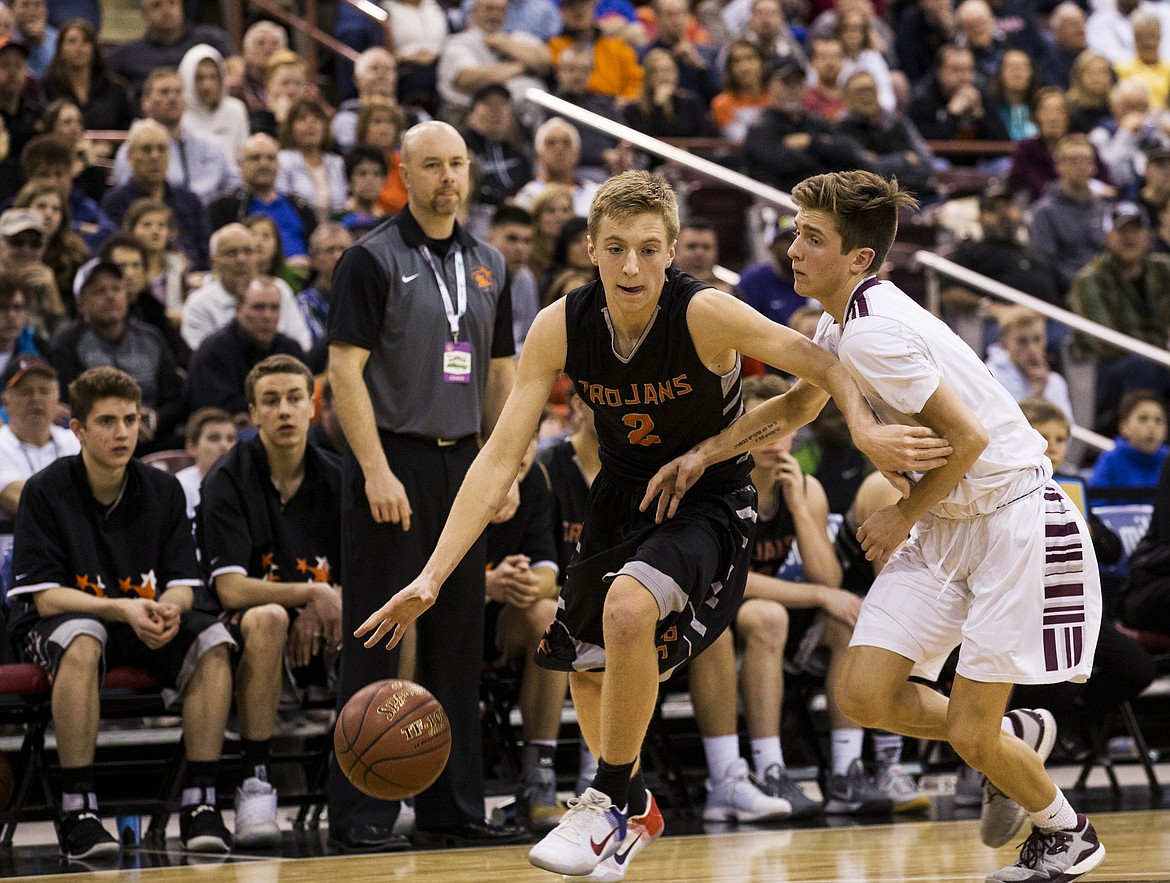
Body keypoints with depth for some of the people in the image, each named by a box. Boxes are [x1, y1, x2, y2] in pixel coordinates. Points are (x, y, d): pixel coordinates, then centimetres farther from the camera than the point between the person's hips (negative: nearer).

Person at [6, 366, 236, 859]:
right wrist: (123, 610, -29)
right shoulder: (45, 492, -10)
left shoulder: (163, 490, 2)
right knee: (82, 641, -39)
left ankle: (199, 802, -22)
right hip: (54, 627, -4)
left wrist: (168, 607, -24)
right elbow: (45, 597, -15)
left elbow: (182, 586, 1)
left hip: (144, 626, 4)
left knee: (212, 642, -23)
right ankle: (77, 810, -37)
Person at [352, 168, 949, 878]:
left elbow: (822, 365, -20)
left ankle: (615, 804, -14)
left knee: (629, 606, -32)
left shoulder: (705, 314, -28)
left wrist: (865, 425, -42)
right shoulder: (560, 328, -17)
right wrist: (432, 576, -23)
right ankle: (635, 808, 45)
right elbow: (501, 456, -16)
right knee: (587, 668, 17)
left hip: (711, 496, -5)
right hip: (626, 494, 6)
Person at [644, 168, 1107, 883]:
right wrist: (705, 453, 15)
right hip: (944, 524, 9)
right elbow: (801, 398, 26)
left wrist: (904, 516, -9)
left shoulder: (872, 331, -24)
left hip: (1013, 521, -9)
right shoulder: (840, 326, 6)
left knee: (969, 736, -6)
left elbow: (968, 435, -24)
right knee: (865, 695, -3)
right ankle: (1016, 735, 22)